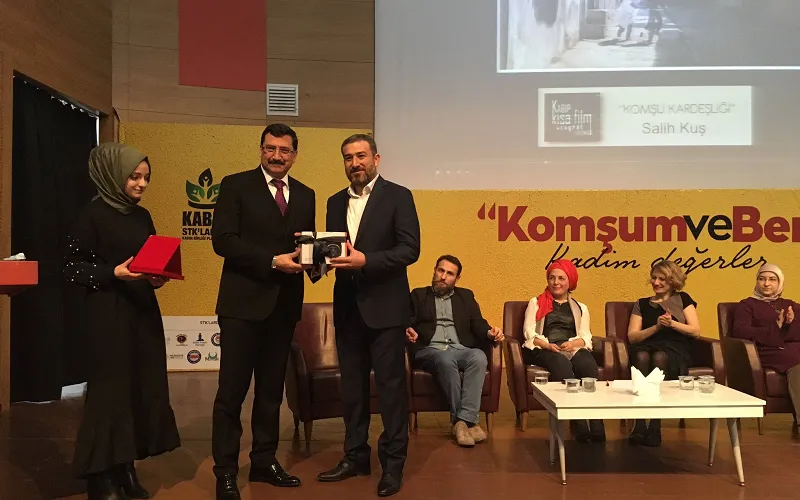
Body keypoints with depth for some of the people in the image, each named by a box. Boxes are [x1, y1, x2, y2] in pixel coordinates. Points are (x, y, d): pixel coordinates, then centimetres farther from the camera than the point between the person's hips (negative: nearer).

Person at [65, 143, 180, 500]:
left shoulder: (142, 216, 11)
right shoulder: (93, 215, -8)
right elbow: (72, 268, -9)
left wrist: (158, 277, -2)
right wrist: (114, 273, -21)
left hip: (144, 312, 7)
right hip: (109, 315, -7)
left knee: (143, 387, 7)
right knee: (111, 390, -3)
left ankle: (126, 471, 18)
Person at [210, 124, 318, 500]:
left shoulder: (305, 195, 13)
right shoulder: (236, 185, -2)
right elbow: (222, 240, -11)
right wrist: (272, 261, -18)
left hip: (284, 304, 5)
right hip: (244, 302, -5)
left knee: (272, 389, 14)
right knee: (232, 390, 1)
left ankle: (264, 461, 27)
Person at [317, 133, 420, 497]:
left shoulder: (398, 196, -4)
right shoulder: (336, 202, 13)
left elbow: (410, 249, -11)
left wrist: (366, 260, -21)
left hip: (384, 306, -5)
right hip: (347, 306, 6)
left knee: (390, 385, 1)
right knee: (352, 385, 12)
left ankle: (393, 463, 13)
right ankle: (355, 456, 26)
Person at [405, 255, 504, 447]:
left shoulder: (466, 296, 25)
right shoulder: (418, 295, 20)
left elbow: (477, 324, 13)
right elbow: (408, 322, 7)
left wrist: (489, 332, -9)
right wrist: (407, 331, -18)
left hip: (461, 349, 2)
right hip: (429, 350, -2)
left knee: (479, 357, -33)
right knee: (446, 359, -37)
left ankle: (464, 419, -35)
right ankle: (469, 421, -29)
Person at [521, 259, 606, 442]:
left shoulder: (581, 308, 27)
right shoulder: (536, 303, 21)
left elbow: (585, 336, 12)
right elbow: (529, 333, 7)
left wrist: (574, 343, -12)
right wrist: (547, 345, -12)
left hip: (574, 349, 2)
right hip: (544, 350, -2)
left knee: (589, 365, -35)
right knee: (562, 366, -38)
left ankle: (597, 426, -38)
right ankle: (579, 426, -41)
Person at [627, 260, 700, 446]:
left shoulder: (683, 299, 20)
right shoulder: (642, 304, 23)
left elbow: (695, 331, 8)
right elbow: (632, 336, 11)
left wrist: (672, 323, -7)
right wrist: (656, 327, -3)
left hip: (675, 351, -1)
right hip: (646, 347, 1)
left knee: (659, 357, -38)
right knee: (641, 356, -37)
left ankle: (655, 427, -40)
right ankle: (639, 425, -42)